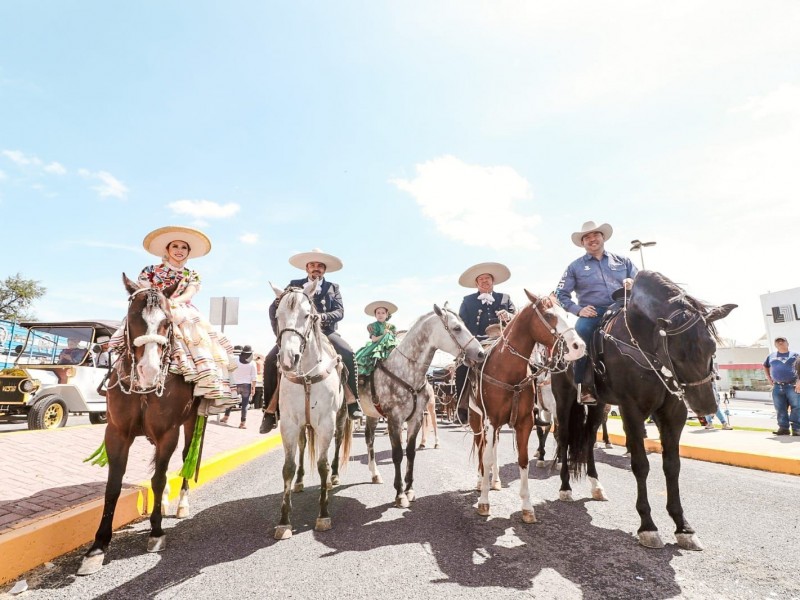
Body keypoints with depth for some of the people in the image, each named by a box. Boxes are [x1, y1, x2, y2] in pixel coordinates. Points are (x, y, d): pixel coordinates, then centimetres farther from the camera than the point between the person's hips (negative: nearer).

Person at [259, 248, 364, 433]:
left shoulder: (333, 287, 14)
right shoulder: (294, 285, 12)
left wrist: (321, 318, -21)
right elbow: (274, 308, 3)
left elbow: (339, 312, -1)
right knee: (270, 360, -20)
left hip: (324, 332, 0)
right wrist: (280, 332, -10)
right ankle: (271, 410, -9)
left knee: (348, 354, -27)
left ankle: (352, 401, -16)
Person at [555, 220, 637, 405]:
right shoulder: (576, 266, 13)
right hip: (591, 314, -2)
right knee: (581, 331, -34)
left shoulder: (623, 261, 19)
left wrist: (633, 284, -9)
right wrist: (578, 310, -6)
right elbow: (561, 294, 9)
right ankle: (584, 386, -25)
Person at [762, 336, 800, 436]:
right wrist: (768, 378, 18)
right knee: (780, 409, 5)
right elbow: (765, 366, 31)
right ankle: (783, 428, 11)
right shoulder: (771, 356, 16)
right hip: (777, 387, 3)